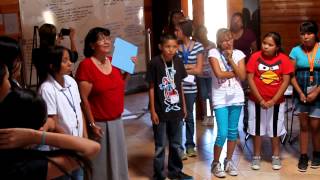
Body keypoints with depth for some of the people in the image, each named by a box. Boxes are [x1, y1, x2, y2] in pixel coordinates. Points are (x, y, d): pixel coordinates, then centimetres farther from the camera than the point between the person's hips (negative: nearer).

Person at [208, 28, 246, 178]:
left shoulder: (238, 54, 4)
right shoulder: (214, 53, -5)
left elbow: (242, 76, -5)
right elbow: (219, 73, -17)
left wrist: (230, 59, -9)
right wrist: (234, 73, -6)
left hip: (236, 97, 4)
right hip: (220, 98, -3)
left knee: (233, 131, 10)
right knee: (222, 133, -8)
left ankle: (229, 161, 26)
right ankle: (215, 163, 11)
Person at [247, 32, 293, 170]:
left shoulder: (284, 59, -10)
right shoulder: (255, 57, -10)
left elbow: (285, 81, -8)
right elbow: (250, 79, -9)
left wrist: (273, 100, -13)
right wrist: (260, 99, -13)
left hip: (277, 101, 0)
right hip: (256, 101, 0)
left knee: (275, 129, 10)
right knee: (257, 129, 10)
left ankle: (276, 156, 26)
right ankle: (256, 156, 24)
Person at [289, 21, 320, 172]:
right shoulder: (296, 51, -1)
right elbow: (292, 75, -1)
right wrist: (300, 93, -9)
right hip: (301, 94, 2)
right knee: (304, 126, 8)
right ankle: (303, 156, 18)